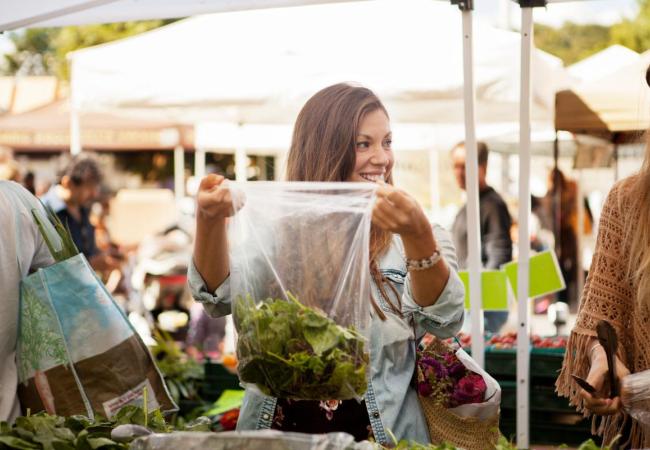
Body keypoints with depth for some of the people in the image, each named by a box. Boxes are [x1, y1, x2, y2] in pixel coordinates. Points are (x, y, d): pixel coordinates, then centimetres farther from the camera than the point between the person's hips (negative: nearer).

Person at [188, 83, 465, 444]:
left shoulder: (415, 238, 2)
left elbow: (443, 321, -13)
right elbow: (221, 296, -6)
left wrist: (418, 235, -29)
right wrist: (209, 220, -23)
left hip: (378, 435, -1)